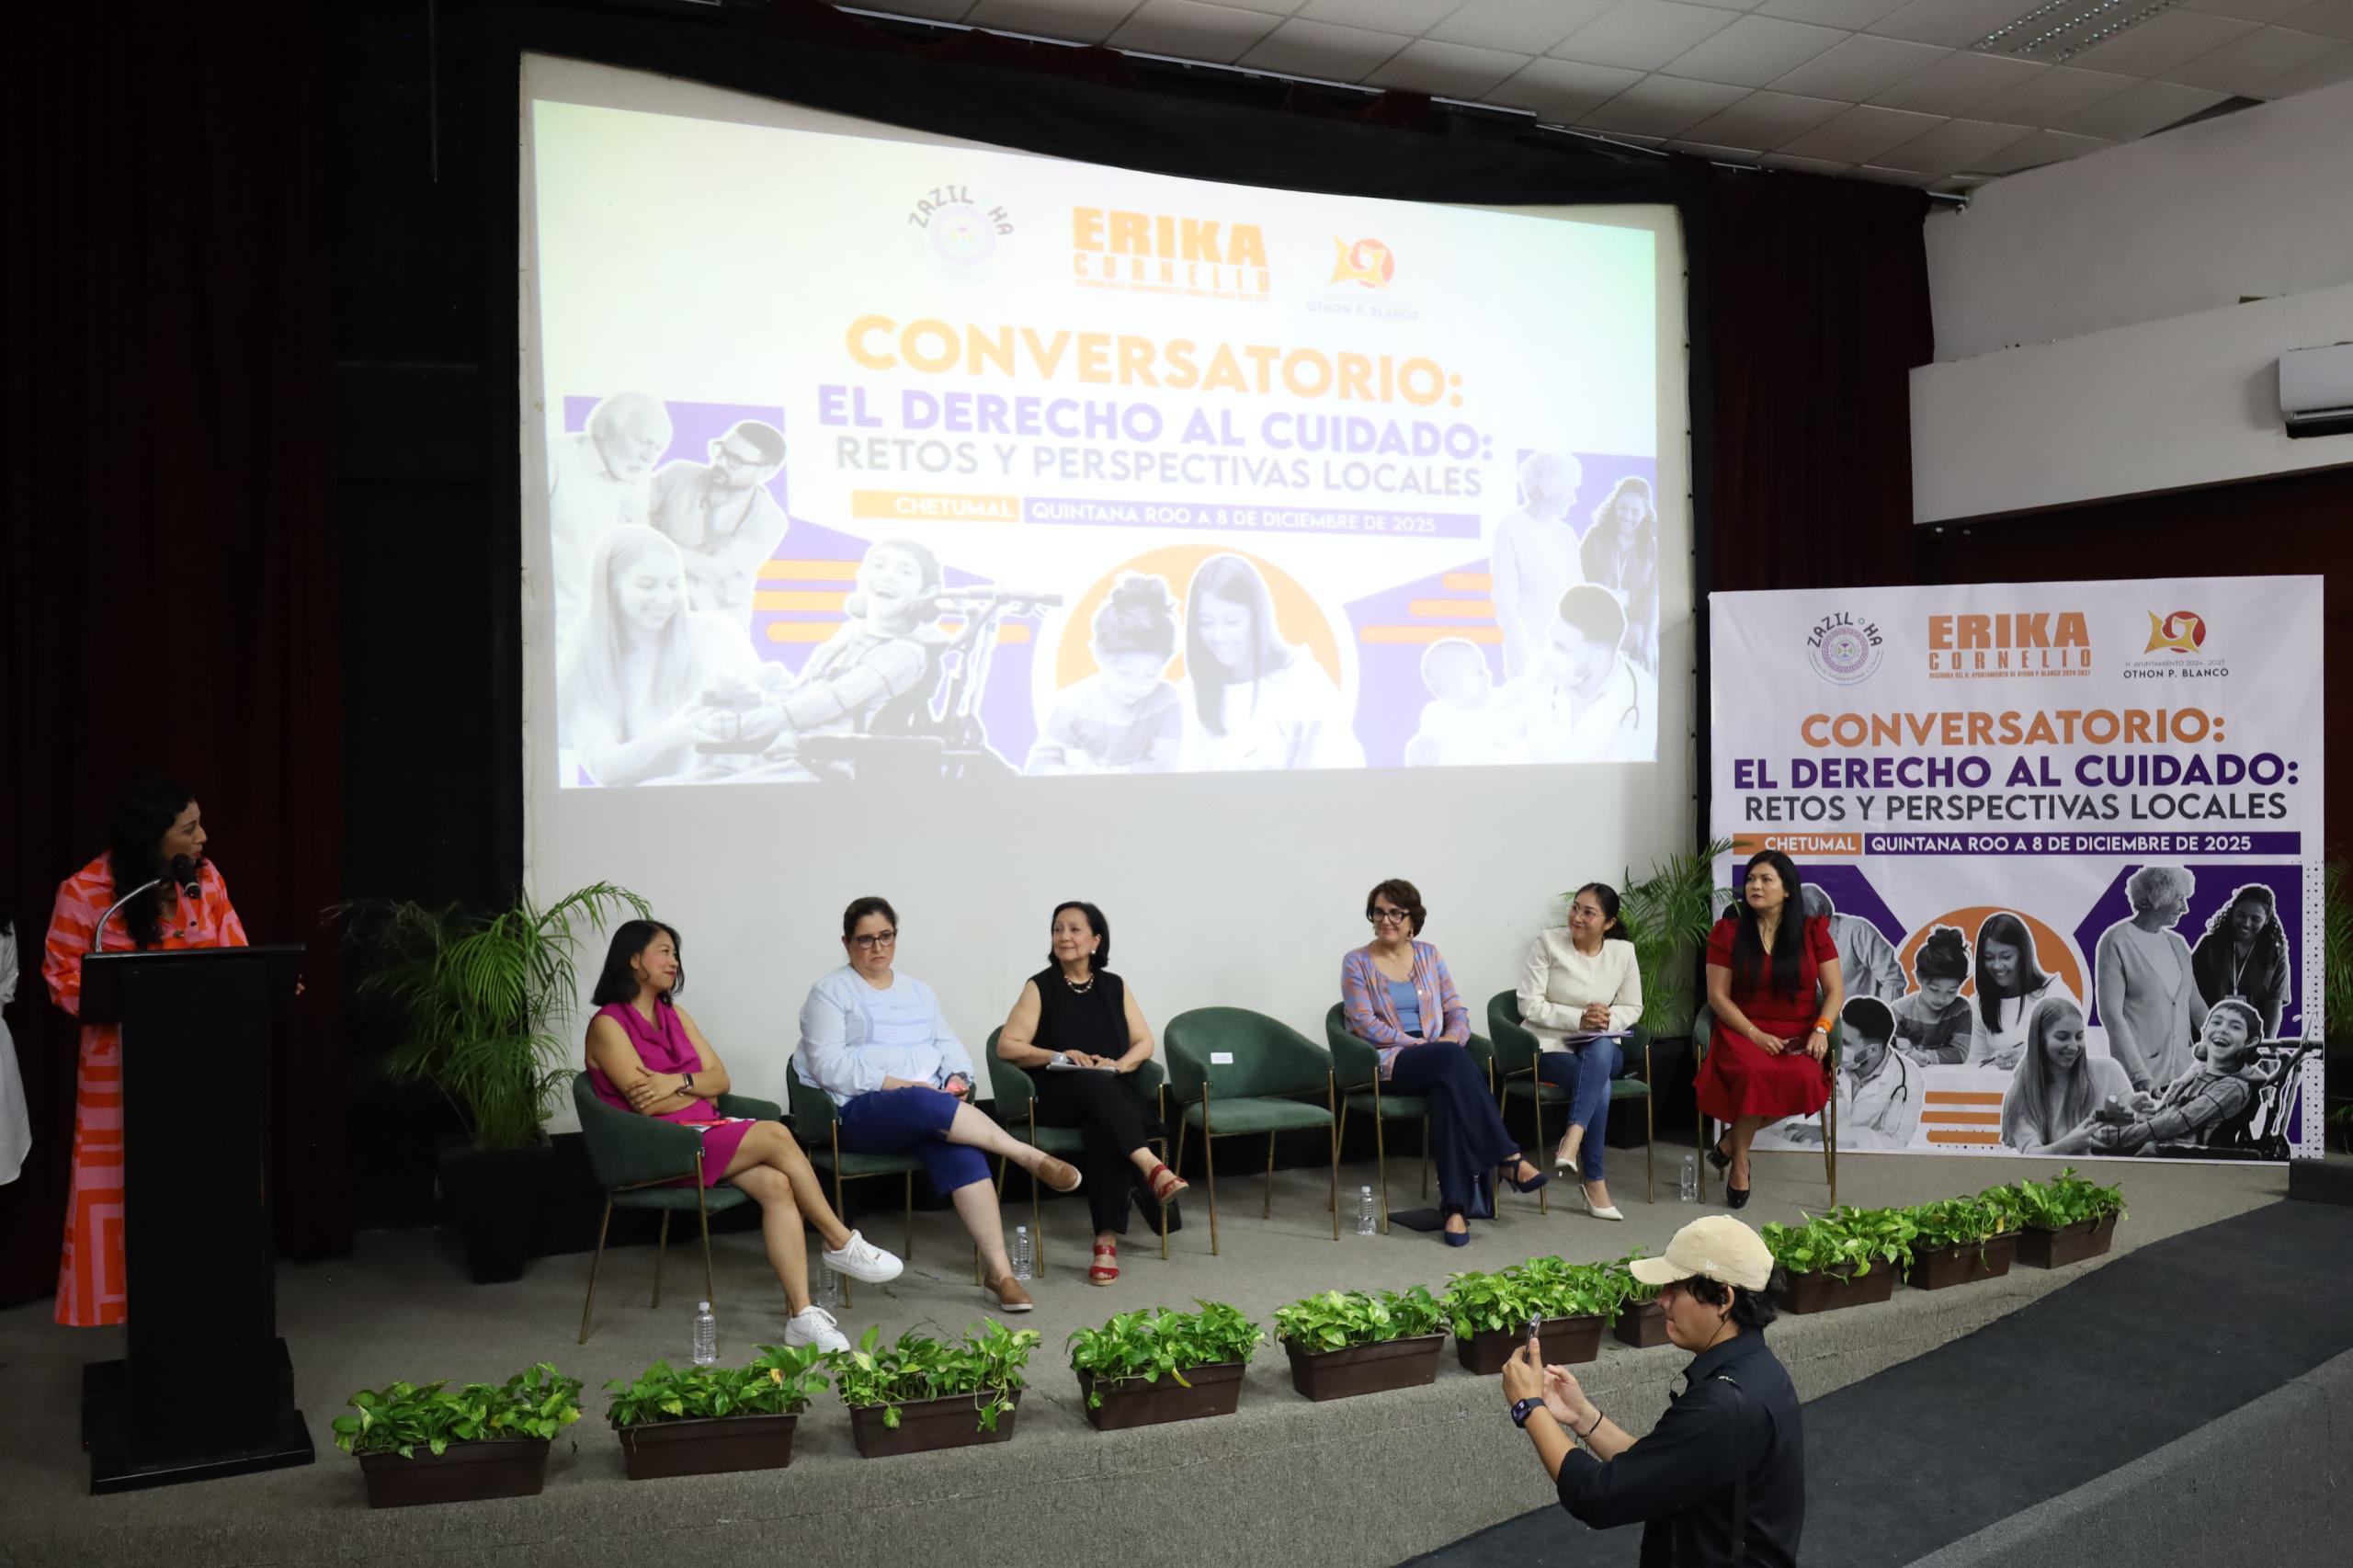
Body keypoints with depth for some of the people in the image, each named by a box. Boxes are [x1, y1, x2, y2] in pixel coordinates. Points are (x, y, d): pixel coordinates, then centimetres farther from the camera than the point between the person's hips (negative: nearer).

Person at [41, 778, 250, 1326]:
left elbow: (235, 956, 3)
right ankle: (140, 1297, 16)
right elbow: (63, 979, -6)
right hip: (123, 1064, -3)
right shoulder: (84, 892, -12)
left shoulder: (205, 877, -1)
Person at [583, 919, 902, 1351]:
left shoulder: (674, 1015, 19)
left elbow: (722, 1079, 11)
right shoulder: (607, 1025, -4)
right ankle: (842, 1244, -11)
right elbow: (645, 1102, -13)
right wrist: (698, 1086, 2)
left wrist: (678, 1082, -9)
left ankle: (802, 1315, -29)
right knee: (775, 1135, -24)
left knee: (776, 1184, -23)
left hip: (705, 1129, 7)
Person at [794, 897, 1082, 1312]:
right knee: (925, 1104, -38)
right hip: (858, 1113, -4)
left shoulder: (918, 991, 23)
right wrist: (896, 1084, -16)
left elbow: (949, 1045, 20)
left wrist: (959, 1078, -3)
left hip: (927, 1106, 5)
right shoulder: (831, 993, 4)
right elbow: (828, 1065, -7)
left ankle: (998, 1269, -33)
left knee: (962, 1151, -30)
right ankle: (1031, 1158, -31)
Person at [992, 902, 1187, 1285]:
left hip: (1114, 1093, 2)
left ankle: (1108, 1240, -38)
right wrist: (1060, 1057, -14)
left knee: (1104, 1130, -35)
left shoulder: (1114, 986, 14)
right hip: (1059, 1095, -2)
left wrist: (1119, 1063, -9)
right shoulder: (1040, 987, 6)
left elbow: (1145, 1043, 12)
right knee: (1092, 1083, -38)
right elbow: (1006, 1046, -2)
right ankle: (1151, 1166, -51)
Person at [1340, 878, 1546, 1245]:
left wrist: (1451, 1039, -12)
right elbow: (1365, 1025, -7)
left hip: (1438, 1062, 3)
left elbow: (1458, 1012, 11)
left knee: (1449, 1091, -36)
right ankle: (1507, 1158, -34)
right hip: (1388, 1063, -3)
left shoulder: (1429, 956, 15)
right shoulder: (1357, 963, 3)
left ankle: (1456, 1207, -38)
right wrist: (1419, 1045, -16)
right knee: (1453, 1058, -35)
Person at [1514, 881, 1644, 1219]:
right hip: (1550, 1046, -3)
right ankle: (1594, 1182, -31)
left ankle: (1572, 1140, -46)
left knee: (1600, 1051, -38)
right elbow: (1530, 1005, -9)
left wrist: (1609, 1018, -14)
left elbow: (1633, 1009, 9)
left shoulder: (1623, 951, 5)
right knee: (1599, 1083, -34)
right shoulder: (1547, 943, -5)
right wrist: (1578, 1018, -20)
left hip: (1603, 1048, 3)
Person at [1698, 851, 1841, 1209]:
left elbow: (1835, 991, 5)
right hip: (1742, 1031, -1)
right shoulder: (1728, 931, 5)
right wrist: (1756, 1035, -13)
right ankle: (1739, 1161, -14)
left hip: (1797, 1036, 1)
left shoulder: (1813, 932, 8)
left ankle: (1732, 1139, -12)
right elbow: (1717, 996, 0)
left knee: (1804, 1079, -33)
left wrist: (1821, 1030, -14)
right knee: (1754, 1074, -36)